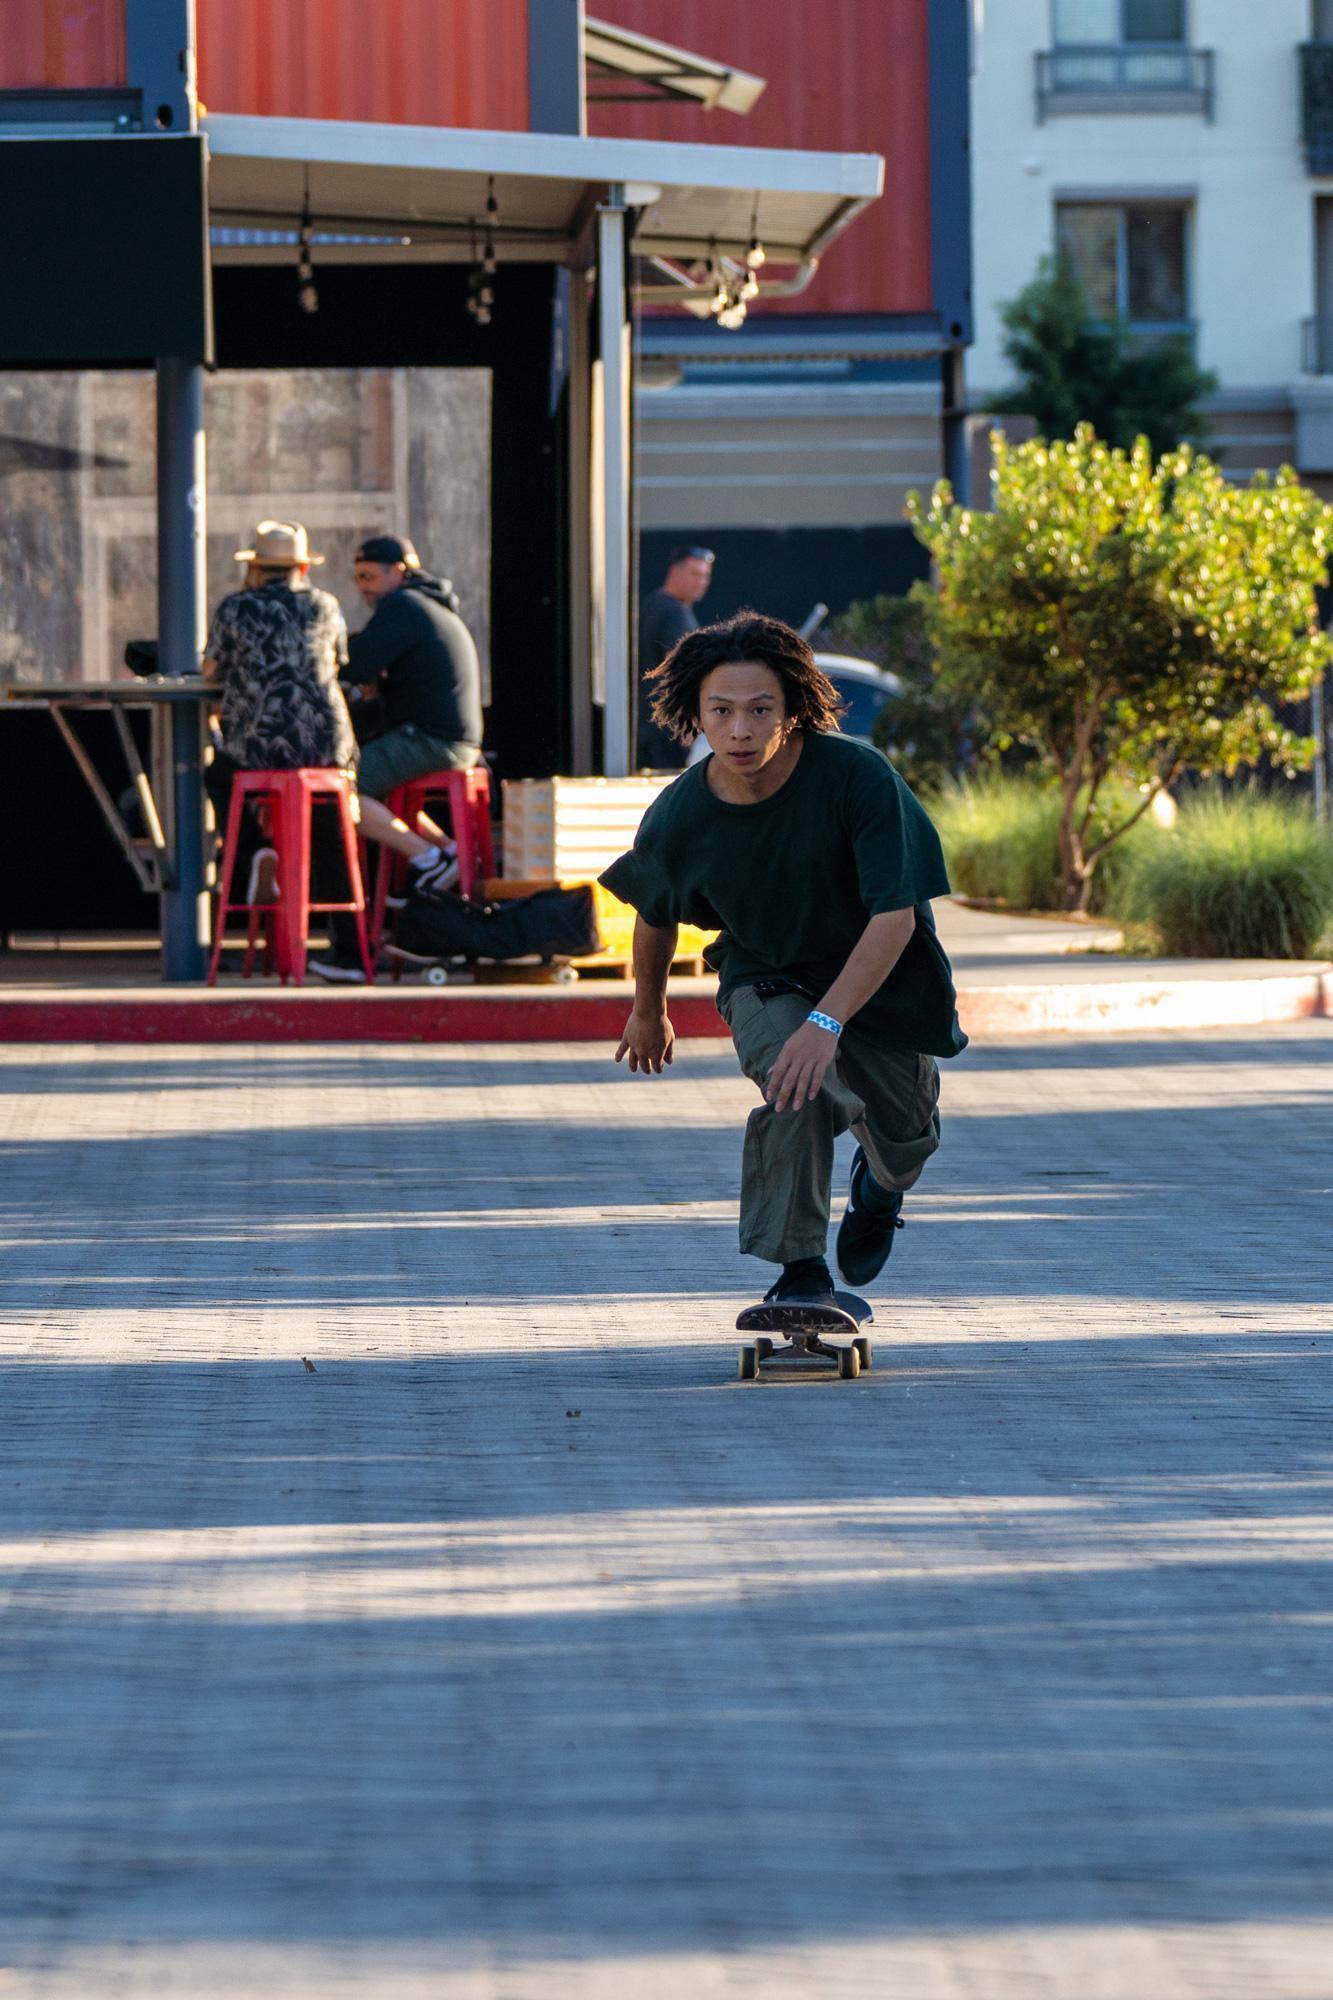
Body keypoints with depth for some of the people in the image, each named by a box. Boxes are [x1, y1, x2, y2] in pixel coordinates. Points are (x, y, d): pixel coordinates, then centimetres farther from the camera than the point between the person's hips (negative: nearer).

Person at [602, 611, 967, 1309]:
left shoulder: (857, 776, -32)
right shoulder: (678, 819, -23)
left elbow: (895, 916, -32)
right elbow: (656, 917, 0)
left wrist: (827, 1021, -42)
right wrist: (648, 1011, 16)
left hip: (880, 977, 0)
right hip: (764, 976, 0)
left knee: (905, 1136, 14)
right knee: (798, 1089, -29)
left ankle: (880, 1187, 52)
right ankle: (800, 1272, -16)